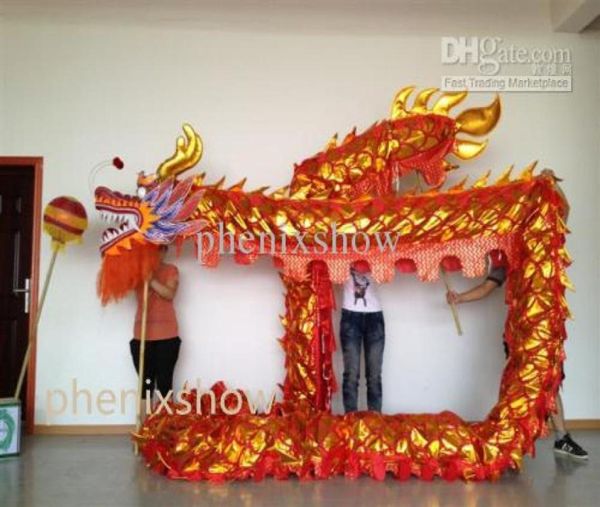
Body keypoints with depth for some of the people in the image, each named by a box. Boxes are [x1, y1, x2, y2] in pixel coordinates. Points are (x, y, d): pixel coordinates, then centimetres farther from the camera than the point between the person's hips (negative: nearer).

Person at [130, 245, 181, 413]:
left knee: (164, 381, 0)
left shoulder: (171, 270, 6)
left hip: (166, 334, -1)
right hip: (142, 334, 1)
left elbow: (170, 294, -10)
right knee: (145, 381, 3)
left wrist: (151, 279, -19)